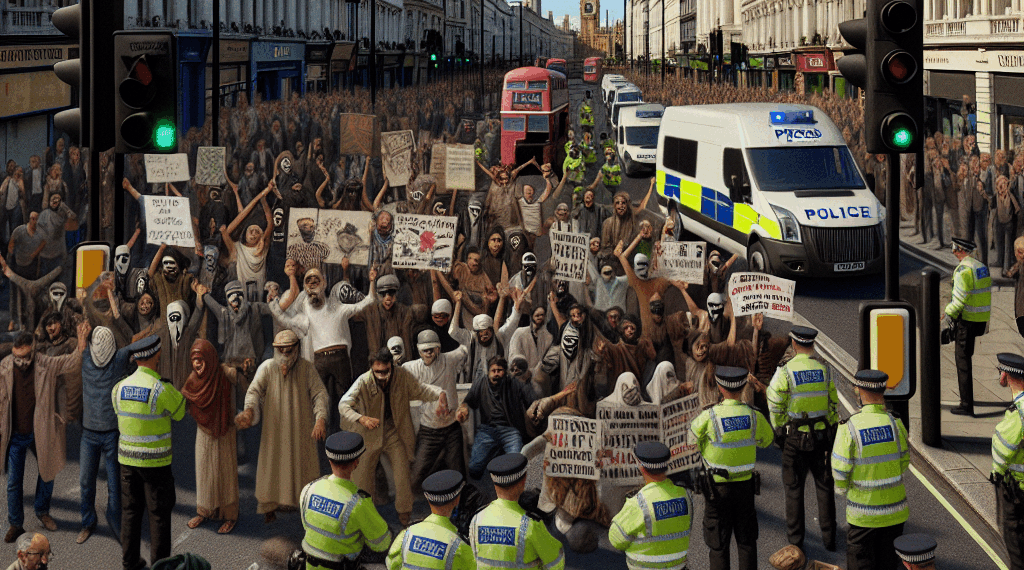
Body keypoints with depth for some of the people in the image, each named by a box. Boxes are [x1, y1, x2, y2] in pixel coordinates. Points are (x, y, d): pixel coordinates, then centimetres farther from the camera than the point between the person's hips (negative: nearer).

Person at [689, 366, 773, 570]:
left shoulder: (709, 417, -21)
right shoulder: (753, 416, -10)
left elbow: (690, 438, -6)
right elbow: (767, 439, 10)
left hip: (718, 487, -3)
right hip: (746, 485, 3)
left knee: (718, 544, 8)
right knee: (747, 540, 16)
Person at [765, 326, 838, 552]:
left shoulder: (785, 371, -13)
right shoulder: (824, 369, -5)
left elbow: (775, 406, -8)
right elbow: (834, 404, 1)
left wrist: (778, 431, 8)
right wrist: (832, 430, 13)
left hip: (794, 438, -2)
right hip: (822, 436, 2)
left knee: (794, 487, 9)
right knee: (824, 486, 12)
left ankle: (795, 539, 13)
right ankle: (828, 537, 14)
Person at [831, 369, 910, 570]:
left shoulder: (849, 428, -17)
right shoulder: (895, 424, -9)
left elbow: (840, 471, -11)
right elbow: (904, 463, 2)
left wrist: (842, 488, 11)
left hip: (863, 511, -2)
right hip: (895, 511, 3)